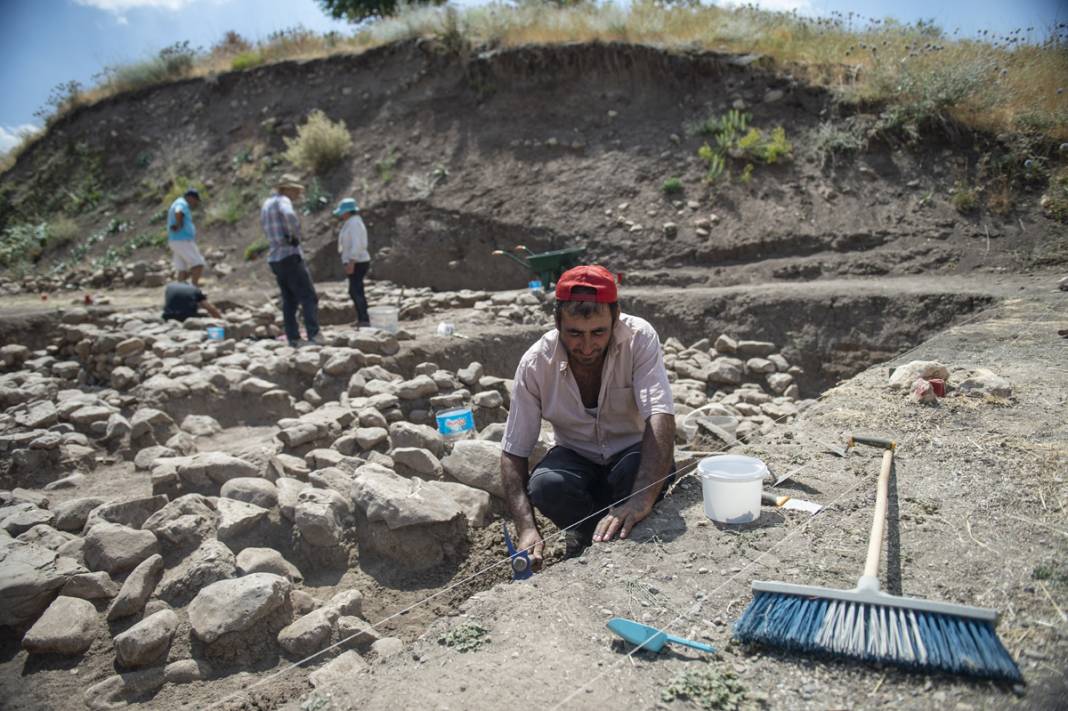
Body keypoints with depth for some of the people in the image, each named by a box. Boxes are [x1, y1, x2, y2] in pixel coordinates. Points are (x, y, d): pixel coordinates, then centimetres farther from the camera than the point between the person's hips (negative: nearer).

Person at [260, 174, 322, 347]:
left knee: (289, 301, 11)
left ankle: (293, 339, 9)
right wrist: (296, 234, -18)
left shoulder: (266, 204, 18)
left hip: (274, 258, 9)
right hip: (290, 256, -9)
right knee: (309, 297, -8)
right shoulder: (282, 201, -9)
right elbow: (290, 215, -33)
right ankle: (314, 336, -16)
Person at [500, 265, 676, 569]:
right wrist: (527, 528, -30)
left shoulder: (639, 338, -24)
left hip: (631, 453, 0)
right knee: (544, 486, -32)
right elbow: (513, 452, -15)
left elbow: (661, 418, -35)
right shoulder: (535, 363, -19)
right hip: (577, 459, 1)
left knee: (638, 471, -35)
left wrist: (641, 499, -52)